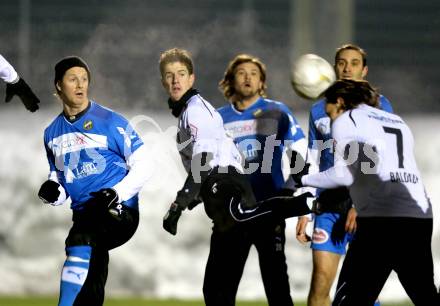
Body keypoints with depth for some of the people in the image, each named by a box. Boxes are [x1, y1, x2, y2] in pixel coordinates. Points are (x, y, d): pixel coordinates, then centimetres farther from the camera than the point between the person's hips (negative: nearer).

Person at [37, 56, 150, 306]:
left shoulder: (111, 122, -3)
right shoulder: (53, 133, 14)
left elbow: (142, 167, -2)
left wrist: (116, 194, -17)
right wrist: (53, 192, -1)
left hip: (120, 211, -7)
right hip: (84, 214, 7)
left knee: (80, 241, -35)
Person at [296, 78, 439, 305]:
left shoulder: (346, 120, 8)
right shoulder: (398, 122, 27)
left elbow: (344, 174, 1)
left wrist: (304, 180, 15)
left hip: (382, 220, -6)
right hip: (421, 216, 6)